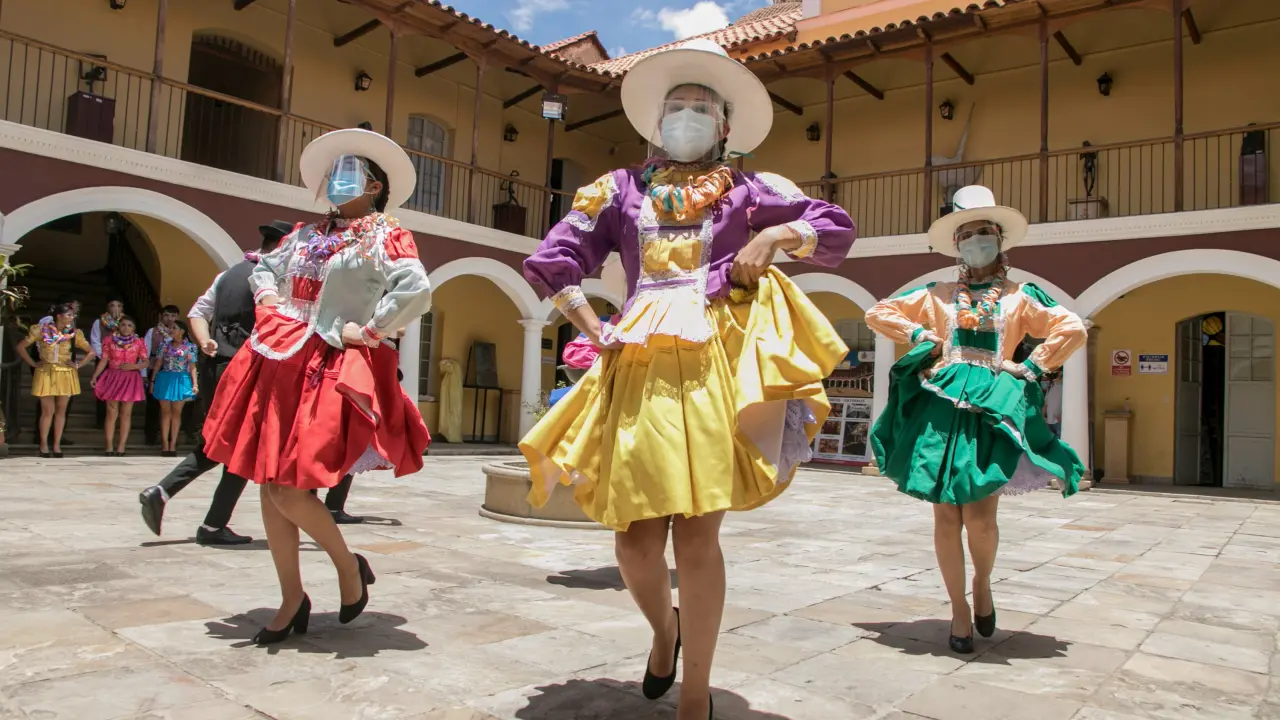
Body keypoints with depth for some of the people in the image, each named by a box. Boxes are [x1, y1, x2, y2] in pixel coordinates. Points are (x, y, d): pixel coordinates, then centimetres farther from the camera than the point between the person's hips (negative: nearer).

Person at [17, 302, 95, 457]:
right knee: (48, 411, -2)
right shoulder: (41, 330, -4)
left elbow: (91, 352, 8)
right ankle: (44, 445, 8)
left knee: (61, 410, 5)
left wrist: (78, 365, -1)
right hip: (46, 374, -2)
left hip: (66, 375, 2)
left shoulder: (74, 333, 1)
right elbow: (21, 347, 0)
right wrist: (33, 364, -4)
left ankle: (57, 445, 12)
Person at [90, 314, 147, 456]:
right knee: (112, 413, -1)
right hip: (112, 378, 0)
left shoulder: (139, 342, 2)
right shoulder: (110, 340, 2)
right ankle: (110, 447, 3)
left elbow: (145, 362, 2)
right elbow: (104, 360, 2)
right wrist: (94, 376, -5)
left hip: (130, 380, 0)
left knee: (126, 413, 2)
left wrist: (132, 366, -15)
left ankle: (121, 447, 6)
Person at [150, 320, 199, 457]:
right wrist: (152, 381, 7)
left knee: (176, 412, 2)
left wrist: (195, 384, -10)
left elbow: (192, 367, -2)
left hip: (181, 381, -2)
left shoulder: (190, 347, 0)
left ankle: (173, 444, 6)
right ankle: (165, 444, 4)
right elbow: (158, 364, 10)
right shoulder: (165, 345, 8)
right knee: (165, 411, 3)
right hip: (164, 379, 2)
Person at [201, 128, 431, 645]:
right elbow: (263, 269, 33)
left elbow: (417, 292, -17)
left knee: (289, 488, -13)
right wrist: (269, 298, 14)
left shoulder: (385, 238, -2)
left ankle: (349, 567, 12)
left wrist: (368, 330, -14)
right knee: (269, 485, 5)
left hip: (334, 370, -7)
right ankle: (292, 600, 17)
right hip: (281, 364, 8)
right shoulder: (306, 235, 19)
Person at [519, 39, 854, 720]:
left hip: (718, 359, -1)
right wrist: (595, 329, 3)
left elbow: (837, 227, 15)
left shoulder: (750, 189, 16)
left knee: (696, 530, -7)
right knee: (633, 532, -4)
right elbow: (552, 261, 13)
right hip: (638, 363, 2)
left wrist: (774, 235, -3)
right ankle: (664, 627, 31)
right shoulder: (621, 187, 18)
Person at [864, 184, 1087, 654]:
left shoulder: (1020, 296, 13)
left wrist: (1032, 368, 0)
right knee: (946, 513, -2)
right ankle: (959, 609, 12)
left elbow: (1073, 330, 7)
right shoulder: (936, 295, 15)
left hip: (994, 405, -1)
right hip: (941, 403, 1)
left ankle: (983, 586, 20)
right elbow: (877, 314, 19)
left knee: (979, 515, -11)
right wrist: (917, 333, 7)